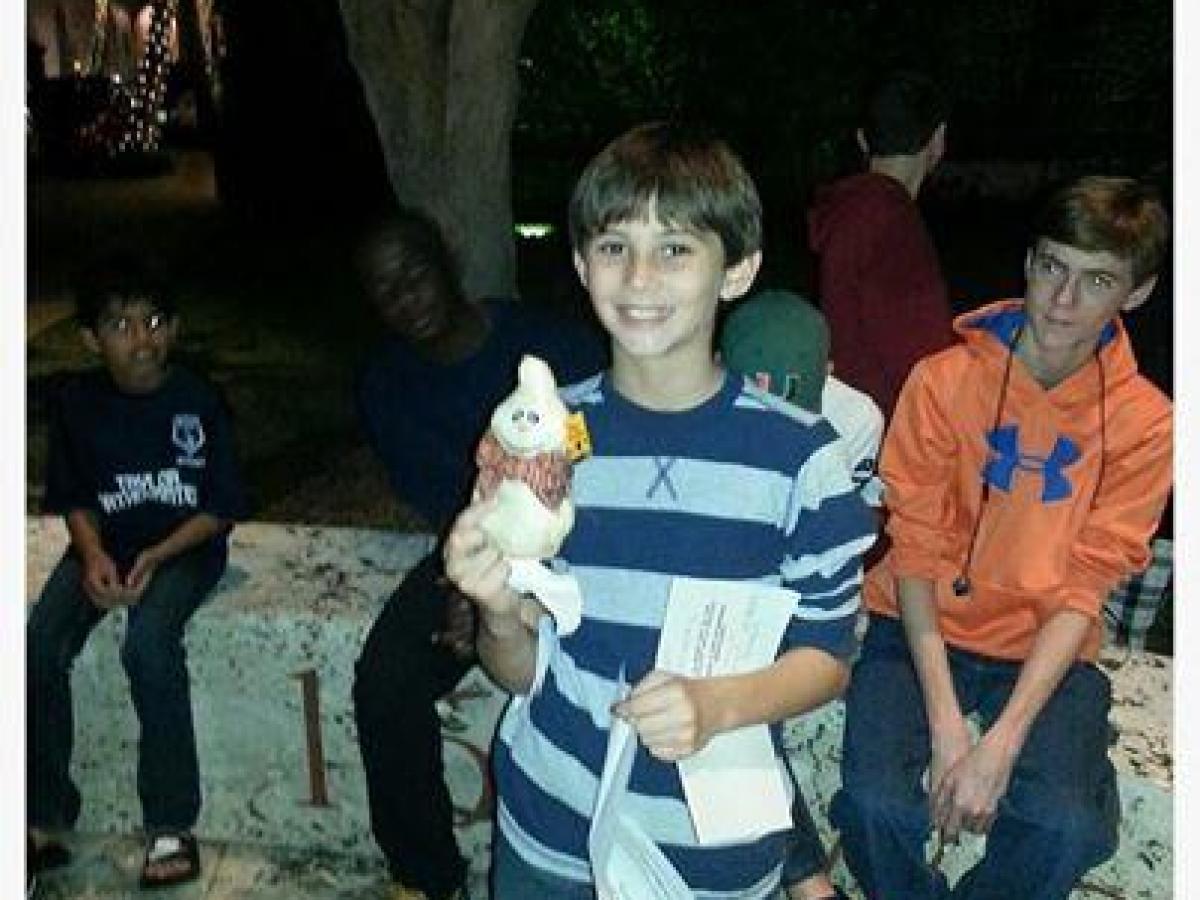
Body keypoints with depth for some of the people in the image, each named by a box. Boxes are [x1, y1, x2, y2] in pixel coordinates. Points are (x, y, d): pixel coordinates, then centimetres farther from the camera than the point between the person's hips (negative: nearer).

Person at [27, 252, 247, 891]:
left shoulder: (198, 401, -10)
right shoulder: (78, 403, -1)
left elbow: (222, 508, -7)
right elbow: (75, 499, 6)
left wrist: (156, 556, -20)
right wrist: (93, 554, -14)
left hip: (185, 545, -4)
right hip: (105, 544, 4)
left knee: (148, 641, -32)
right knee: (38, 646, -21)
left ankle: (171, 826, -20)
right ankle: (44, 821, -5)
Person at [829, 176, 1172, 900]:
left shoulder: (1145, 423, -5)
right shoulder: (943, 383, -7)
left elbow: (1083, 589, -8)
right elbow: (916, 555, -8)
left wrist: (1003, 740, -19)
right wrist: (945, 724, -19)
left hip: (1047, 648, 1)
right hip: (924, 629, 0)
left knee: (1067, 827, -24)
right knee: (876, 804, -23)